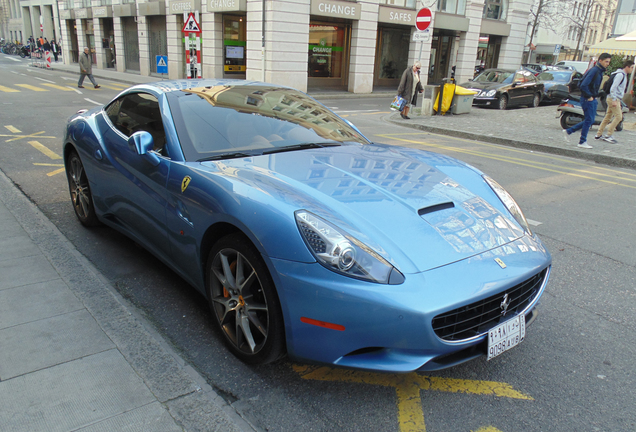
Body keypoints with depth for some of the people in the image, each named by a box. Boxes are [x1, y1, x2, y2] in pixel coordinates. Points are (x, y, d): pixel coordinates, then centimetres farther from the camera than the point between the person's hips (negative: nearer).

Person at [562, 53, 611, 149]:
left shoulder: (600, 71, 13)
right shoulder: (594, 70, -17)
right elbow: (584, 85, -25)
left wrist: (594, 96, 13)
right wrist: (589, 96, -18)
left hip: (592, 99, 10)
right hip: (587, 99, -10)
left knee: (590, 120, 12)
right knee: (589, 120, -5)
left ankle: (568, 131, 19)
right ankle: (582, 142, 3)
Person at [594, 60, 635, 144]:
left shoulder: (624, 75, 18)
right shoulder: (620, 74, -13)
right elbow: (613, 87, -21)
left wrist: (618, 101, 22)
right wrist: (614, 100, -24)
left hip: (615, 99, 10)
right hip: (613, 99, -10)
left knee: (608, 117, 11)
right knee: (618, 116, -11)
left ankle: (598, 134, 14)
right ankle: (608, 135, -8)